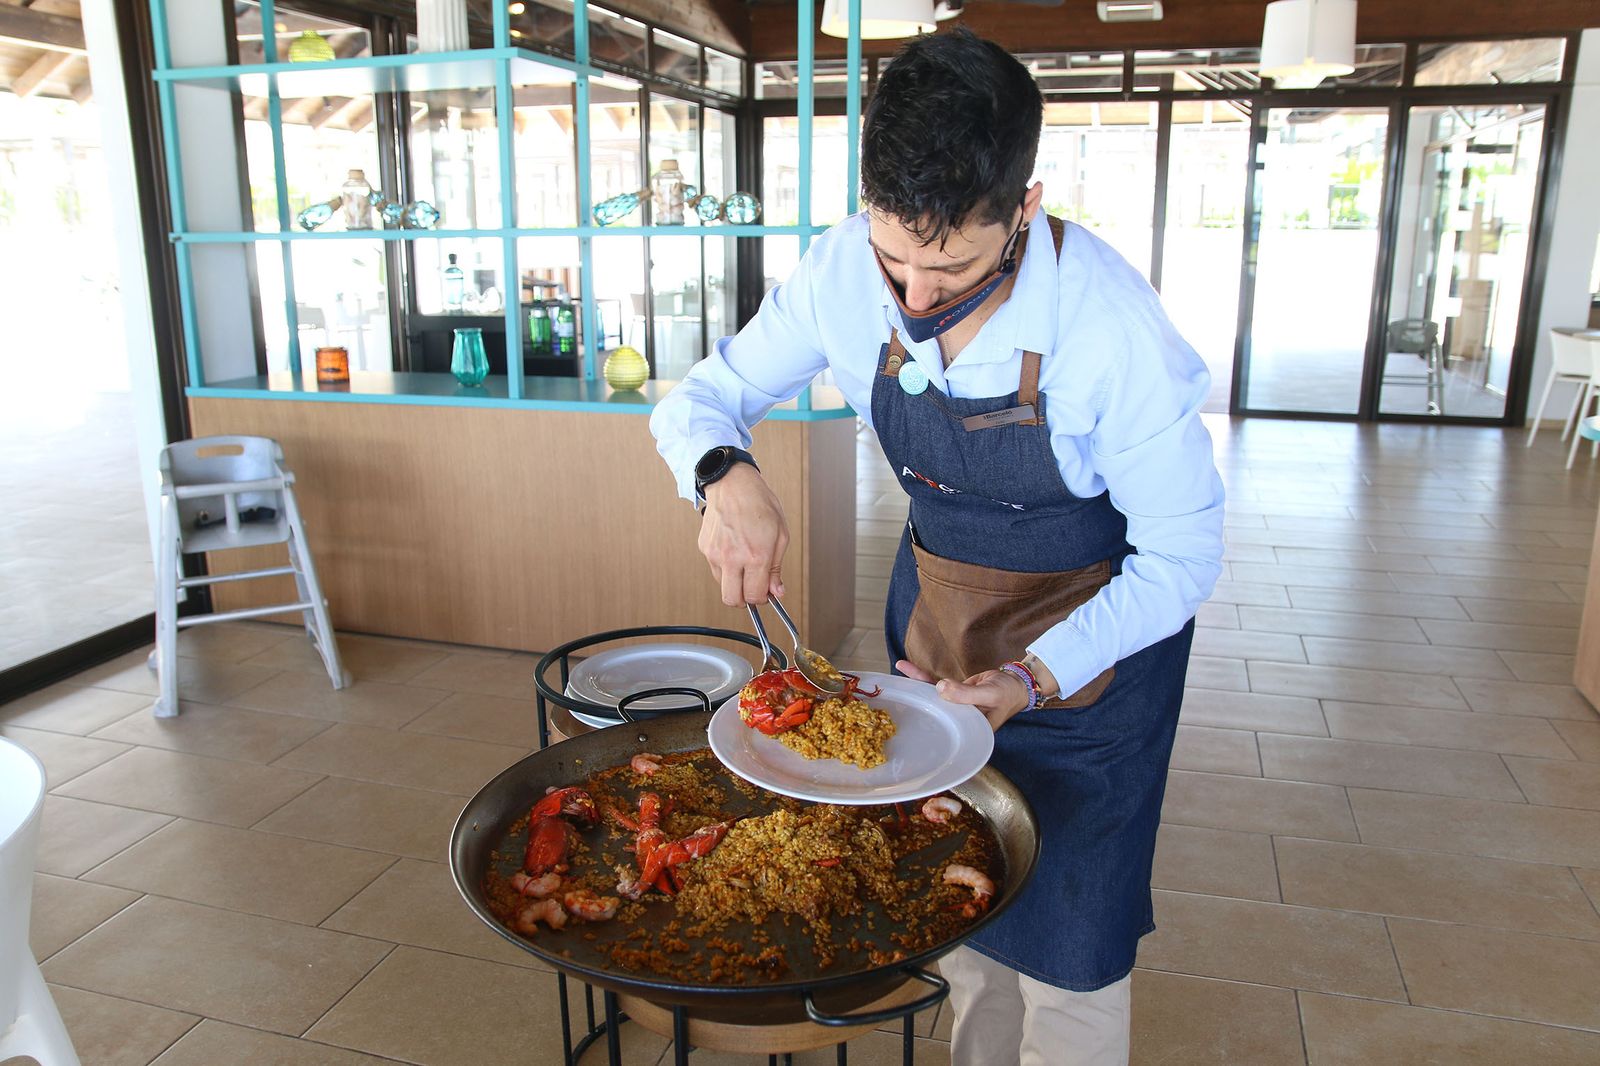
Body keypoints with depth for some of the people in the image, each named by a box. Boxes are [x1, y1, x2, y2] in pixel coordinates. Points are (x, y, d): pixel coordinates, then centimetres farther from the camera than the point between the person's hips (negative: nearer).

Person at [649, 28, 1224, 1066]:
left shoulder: (1115, 328, -30)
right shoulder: (846, 271, -19)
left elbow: (1182, 559, -19)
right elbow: (701, 397, -7)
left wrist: (1032, 680, -31)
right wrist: (726, 475, -31)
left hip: (1093, 629, -4)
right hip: (934, 602, 4)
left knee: (1065, 940, 1)